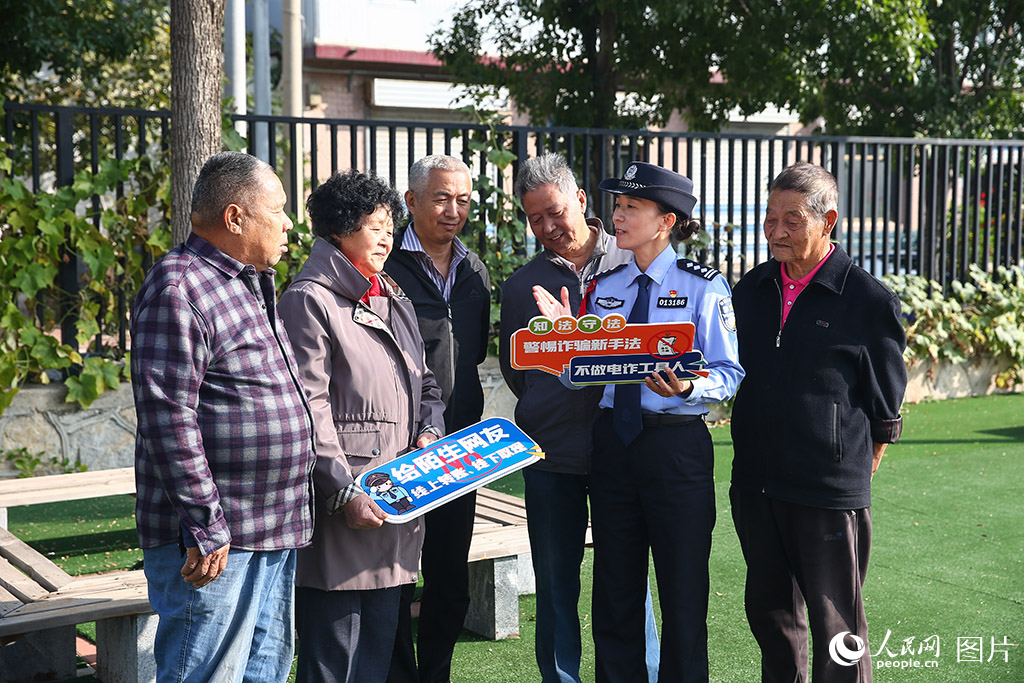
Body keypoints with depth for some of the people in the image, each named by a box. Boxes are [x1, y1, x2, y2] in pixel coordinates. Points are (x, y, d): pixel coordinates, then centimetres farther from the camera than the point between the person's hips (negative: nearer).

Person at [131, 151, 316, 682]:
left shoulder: (250, 286, 18)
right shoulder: (179, 287, -14)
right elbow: (169, 417, -21)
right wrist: (205, 526, -22)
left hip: (273, 536, 10)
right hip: (215, 540, -10)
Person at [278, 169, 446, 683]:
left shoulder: (394, 301, 18)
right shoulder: (310, 299, -8)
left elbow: (424, 384, 25)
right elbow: (309, 409, -15)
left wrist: (429, 432, 4)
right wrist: (344, 492, -20)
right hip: (339, 512, -8)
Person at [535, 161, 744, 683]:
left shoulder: (703, 287, -3)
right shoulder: (603, 288, 11)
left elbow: (729, 374, -6)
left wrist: (688, 388, -24)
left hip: (677, 447, -4)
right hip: (612, 440, 5)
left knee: (682, 591, 3)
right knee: (615, 590, 12)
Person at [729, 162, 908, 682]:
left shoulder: (869, 299, -7)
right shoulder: (752, 288, 9)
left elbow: (885, 411, 0)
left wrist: (856, 473, 0)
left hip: (829, 491, -5)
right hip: (755, 484, 6)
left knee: (836, 626, 3)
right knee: (769, 612, 17)